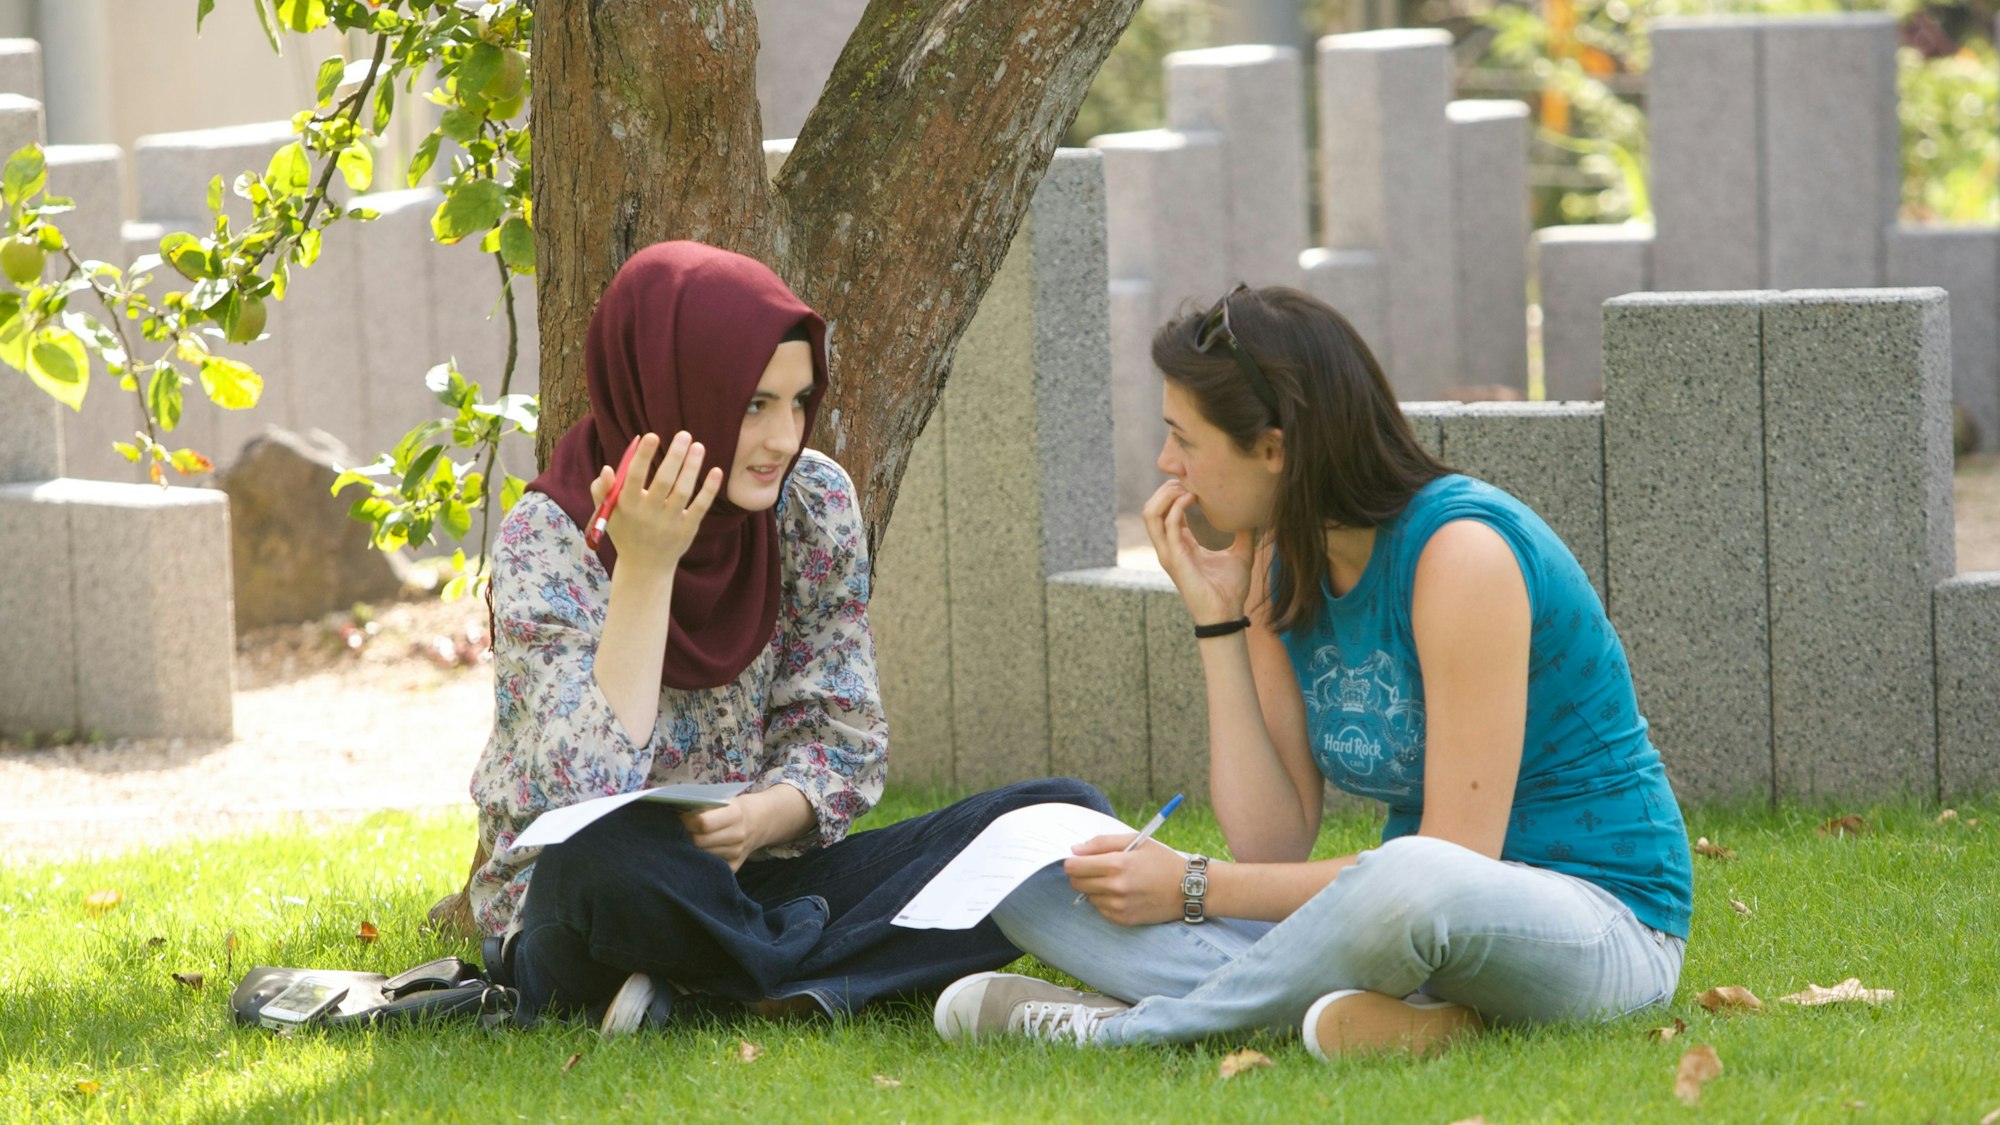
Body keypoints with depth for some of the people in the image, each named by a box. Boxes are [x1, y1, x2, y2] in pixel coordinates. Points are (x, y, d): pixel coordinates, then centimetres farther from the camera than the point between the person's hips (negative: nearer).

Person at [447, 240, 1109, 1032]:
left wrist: (764, 816, -20)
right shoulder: (547, 538, -14)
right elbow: (587, 793, -26)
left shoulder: (813, 502, -1)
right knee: (605, 854, -42)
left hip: (759, 881, 5)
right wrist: (644, 567, -31)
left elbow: (842, 739, 2)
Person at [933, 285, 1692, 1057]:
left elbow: (1455, 859, -23)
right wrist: (1218, 620, -7)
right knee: (1034, 878, -5)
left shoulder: (1460, 549, -19)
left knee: (1414, 885, -45)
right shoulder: (1284, 568, 4)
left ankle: (1121, 1029, -23)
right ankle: (1331, 1015, -26)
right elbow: (1274, 845, -2)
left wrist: (1196, 887, -20)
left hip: (1599, 922, -8)